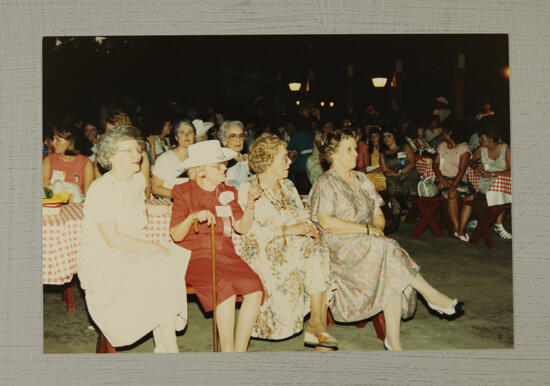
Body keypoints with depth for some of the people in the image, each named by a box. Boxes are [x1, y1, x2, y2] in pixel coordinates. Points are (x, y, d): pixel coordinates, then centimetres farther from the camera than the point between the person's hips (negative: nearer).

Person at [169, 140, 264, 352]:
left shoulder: (228, 192, 17)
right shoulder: (184, 192, 3)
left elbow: (242, 228, 12)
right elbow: (175, 235, -5)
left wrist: (250, 202, -1)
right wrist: (193, 217, -22)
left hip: (225, 254, 5)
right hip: (196, 255, -4)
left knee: (255, 288, -24)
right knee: (226, 287, -34)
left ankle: (240, 351, -16)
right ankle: (227, 353, -23)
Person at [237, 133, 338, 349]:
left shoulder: (288, 186, 21)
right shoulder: (248, 189, 0)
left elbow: (303, 217, 20)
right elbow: (250, 230, -12)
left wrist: (309, 228, -5)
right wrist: (286, 229, -19)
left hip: (296, 244, 6)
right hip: (265, 250, -6)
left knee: (319, 253, -27)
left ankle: (317, 326, -27)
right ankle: (316, 329, -22)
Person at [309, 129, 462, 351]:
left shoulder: (361, 179, 20)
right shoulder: (325, 184, -1)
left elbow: (379, 216, 17)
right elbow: (325, 222, -16)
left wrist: (377, 229, -8)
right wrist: (366, 229, -17)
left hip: (370, 244, 6)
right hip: (339, 247, -5)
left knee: (392, 275, -24)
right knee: (387, 250, -30)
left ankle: (393, 341, -25)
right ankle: (431, 295, -18)